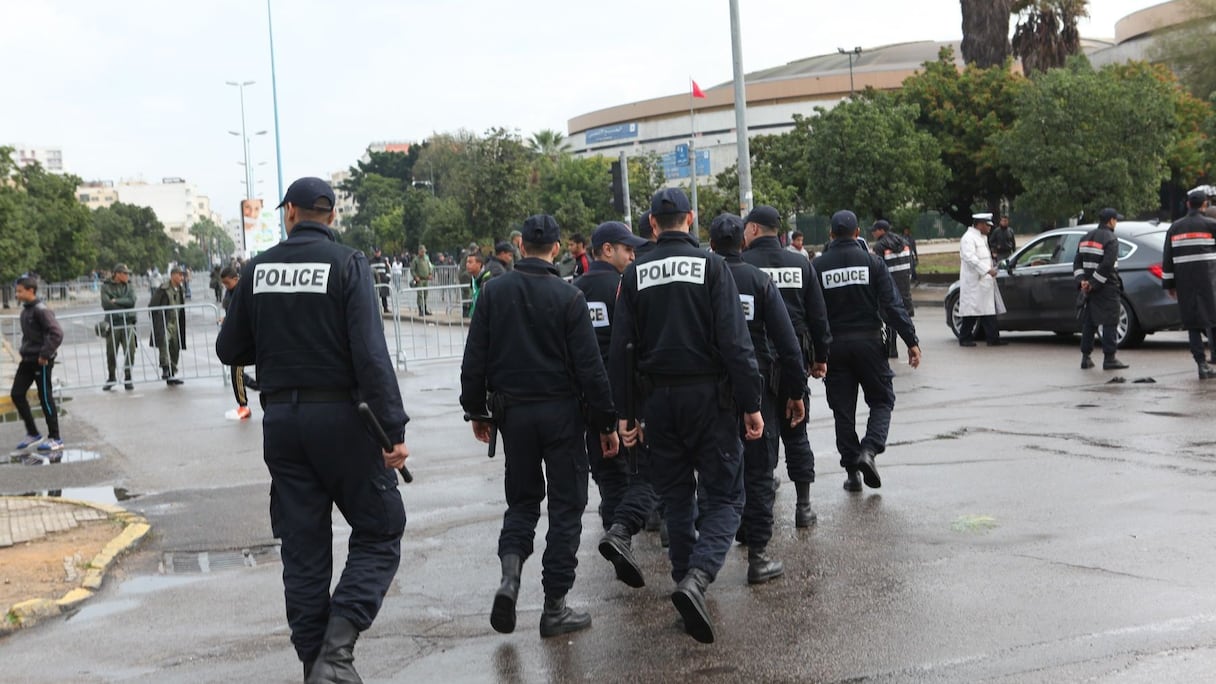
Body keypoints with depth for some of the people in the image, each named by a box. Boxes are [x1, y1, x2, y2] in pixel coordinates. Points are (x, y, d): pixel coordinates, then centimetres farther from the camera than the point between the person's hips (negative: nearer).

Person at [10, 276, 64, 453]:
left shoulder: (41, 310, -16)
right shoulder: (25, 309, 10)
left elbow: (56, 333, -25)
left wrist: (45, 354, -22)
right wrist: (25, 352, 13)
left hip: (41, 361, -9)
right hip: (27, 360, 9)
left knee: (45, 398, -1)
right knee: (17, 394, 8)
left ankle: (54, 439, 9)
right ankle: (32, 434, 19)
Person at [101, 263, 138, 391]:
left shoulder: (129, 286, 10)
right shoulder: (106, 287, 2)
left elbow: (131, 301, -5)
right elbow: (105, 304, -11)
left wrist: (116, 301, -11)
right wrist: (123, 304, -10)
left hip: (127, 323, 2)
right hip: (112, 323, -2)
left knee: (130, 352, -4)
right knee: (111, 353, 4)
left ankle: (128, 379, 7)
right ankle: (111, 378, 22)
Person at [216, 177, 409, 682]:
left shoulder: (257, 269, 3)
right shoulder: (348, 265, -8)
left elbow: (229, 350, 8)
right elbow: (371, 354, -17)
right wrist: (393, 429, -17)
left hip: (281, 422, 4)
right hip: (341, 417, -4)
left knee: (303, 550, 12)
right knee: (379, 533, 6)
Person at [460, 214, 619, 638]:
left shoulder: (494, 292, -1)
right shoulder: (568, 297, -11)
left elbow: (474, 360, 2)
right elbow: (590, 368, -11)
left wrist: (477, 411, 13)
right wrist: (606, 424, -4)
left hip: (513, 412, 3)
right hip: (561, 412, -3)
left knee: (522, 499, 19)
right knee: (566, 506, 7)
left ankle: (510, 573, -6)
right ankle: (555, 608, 8)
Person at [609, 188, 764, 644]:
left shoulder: (635, 274, 3)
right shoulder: (710, 265, -6)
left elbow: (620, 347, 1)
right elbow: (734, 341, -12)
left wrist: (622, 412, 6)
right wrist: (751, 404, -8)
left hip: (659, 399, 3)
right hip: (708, 395, -3)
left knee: (676, 497, 16)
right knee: (724, 496, 1)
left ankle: (685, 577, 20)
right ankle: (697, 577, -21)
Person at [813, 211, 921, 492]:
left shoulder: (818, 266, 0)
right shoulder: (871, 262, -3)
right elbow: (892, 305, -8)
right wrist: (911, 341, -5)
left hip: (834, 345, 1)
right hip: (868, 341, -1)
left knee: (843, 409, 8)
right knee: (881, 400, 11)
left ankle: (852, 470, 9)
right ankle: (869, 449, -13)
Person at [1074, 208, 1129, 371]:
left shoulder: (1086, 237, 13)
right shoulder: (1110, 239, -11)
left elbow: (1077, 262, 9)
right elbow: (1107, 265, -21)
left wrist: (1082, 281, 0)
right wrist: (1092, 283, -16)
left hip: (1090, 288, 7)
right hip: (1107, 289, -7)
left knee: (1088, 321, 11)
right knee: (1110, 322, -3)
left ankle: (1085, 357, 12)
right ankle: (1109, 359, -5)